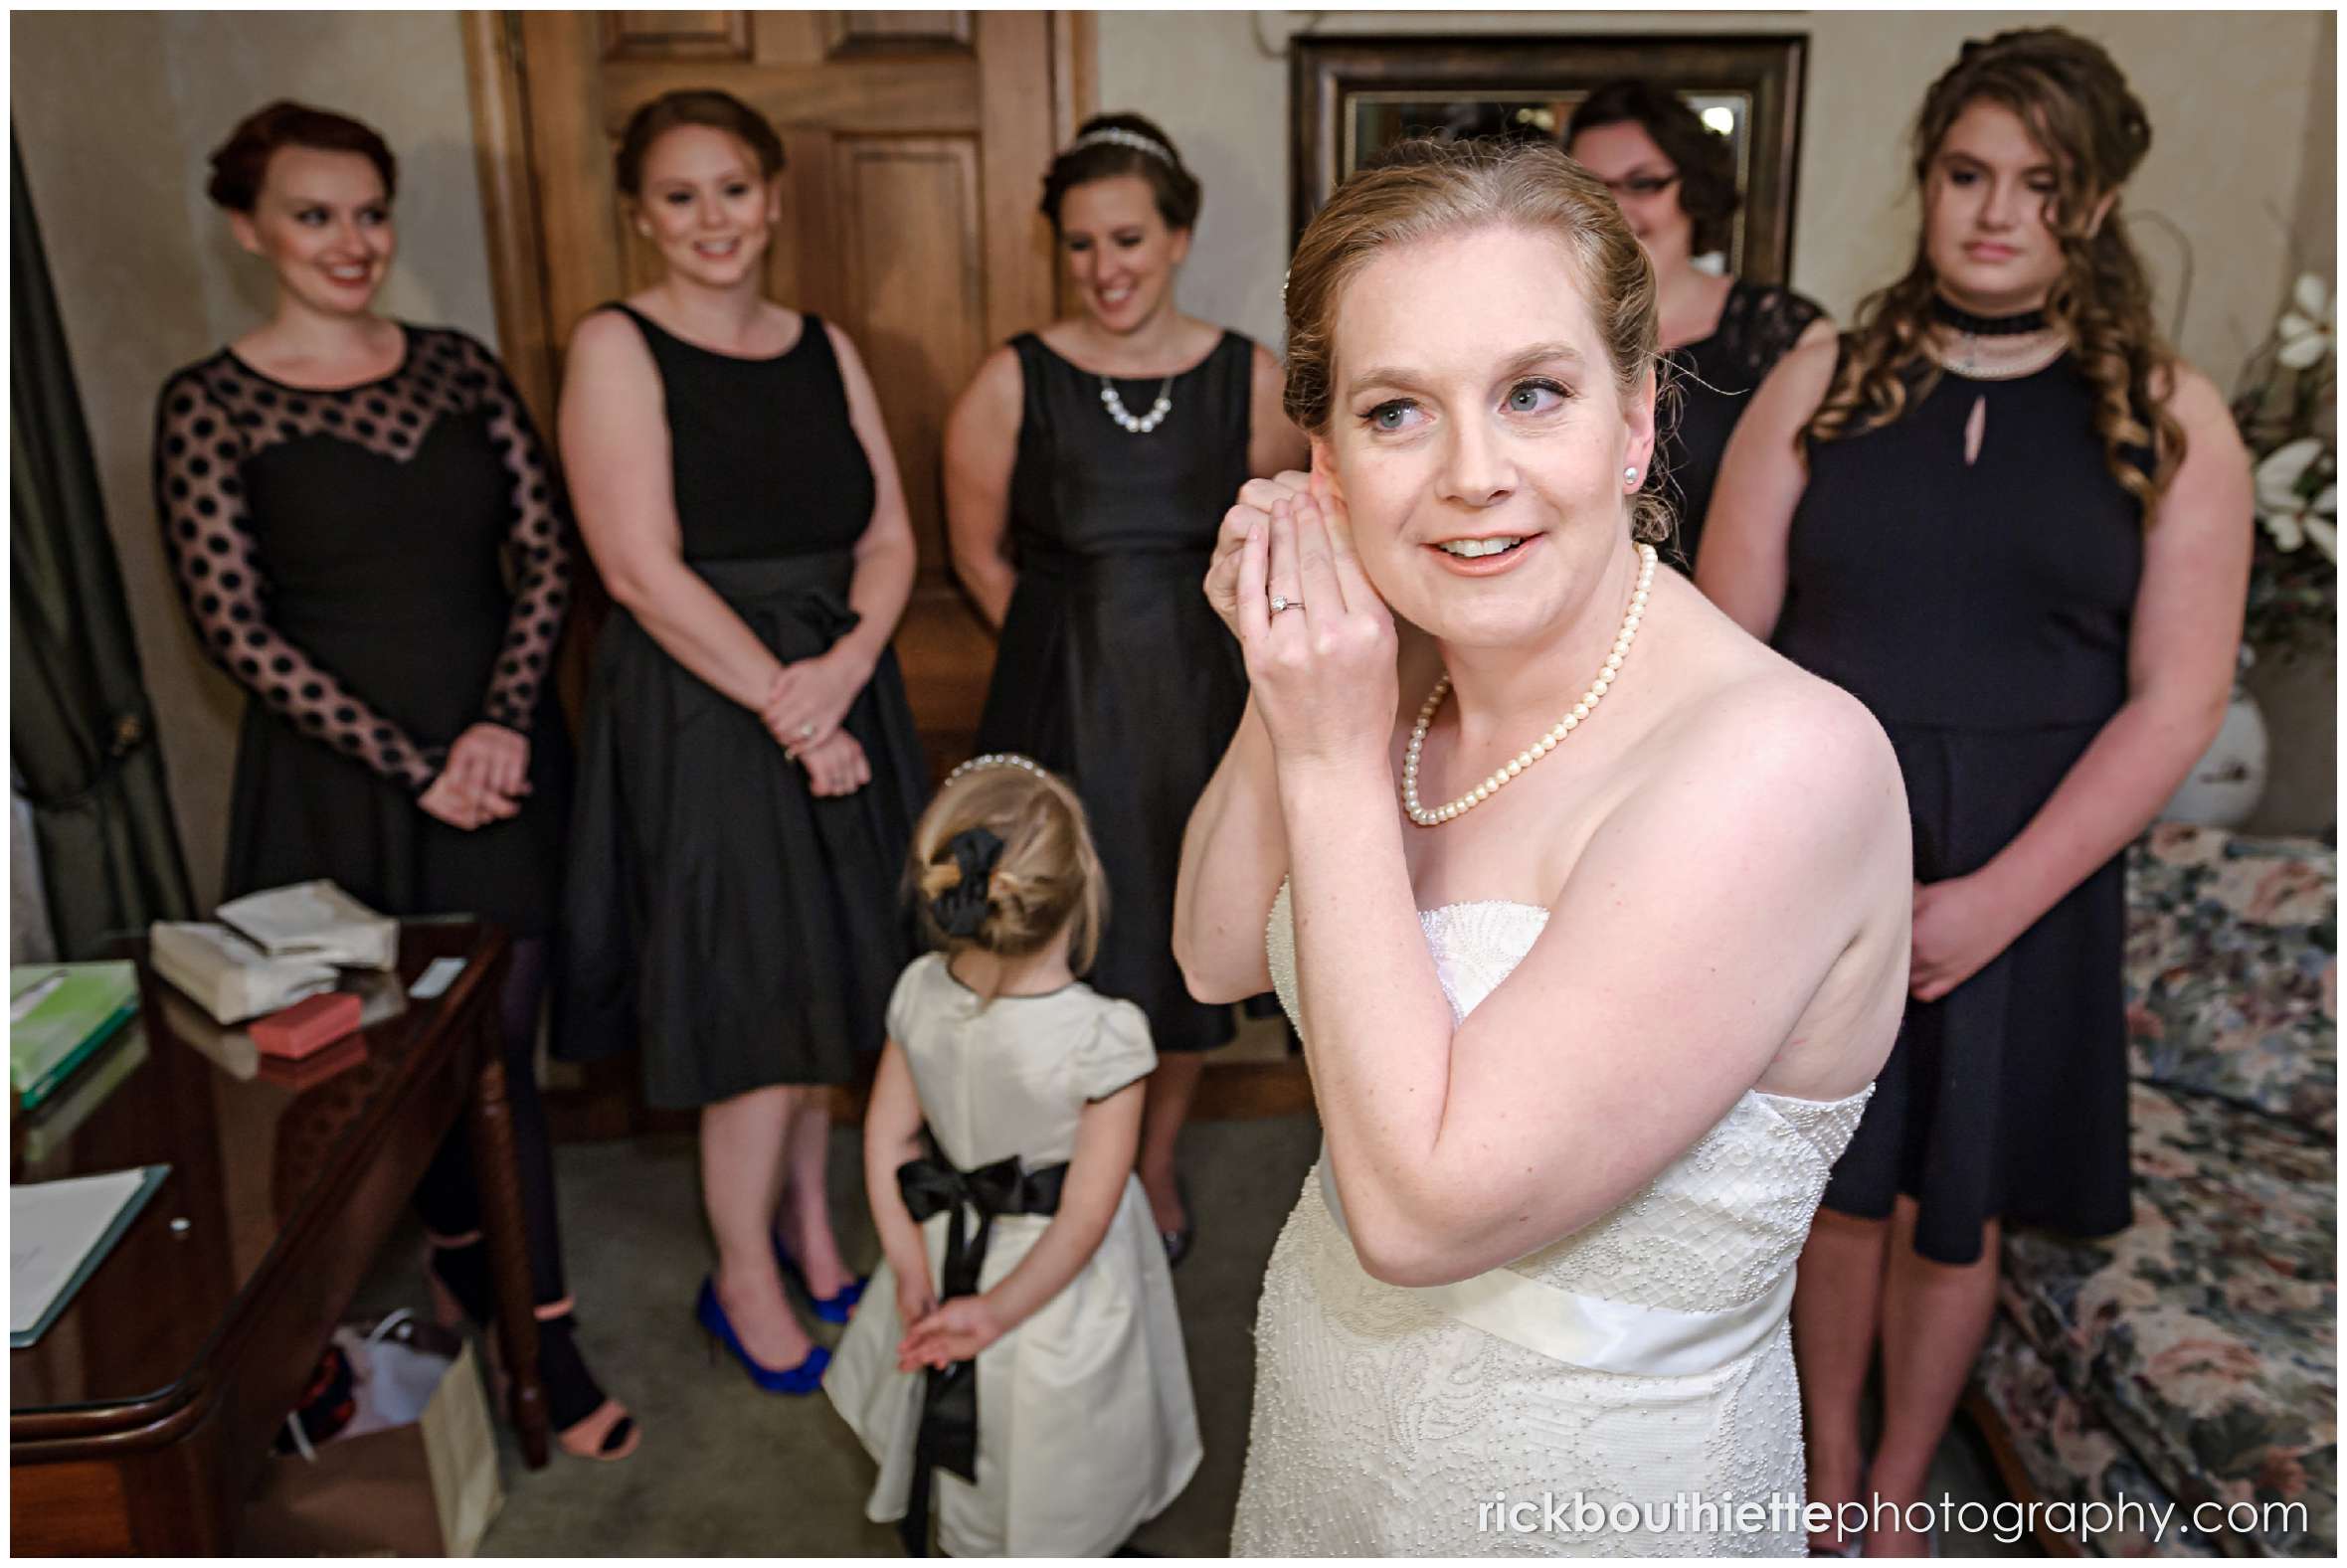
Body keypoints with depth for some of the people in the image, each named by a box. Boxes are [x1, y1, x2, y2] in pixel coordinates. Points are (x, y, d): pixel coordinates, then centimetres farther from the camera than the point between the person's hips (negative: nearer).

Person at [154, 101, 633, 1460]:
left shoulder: (462, 369, 5)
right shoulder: (209, 406, -3)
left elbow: (547, 555, 2)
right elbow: (237, 626, -7)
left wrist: (501, 723, -11)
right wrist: (409, 763, -12)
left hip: (497, 758, 2)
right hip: (340, 779, -2)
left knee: (499, 1046, 4)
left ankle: (506, 1296, 18)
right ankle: (468, 1256, 35)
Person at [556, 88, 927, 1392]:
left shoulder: (827, 349, 9)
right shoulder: (617, 347, -7)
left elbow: (892, 537, 4)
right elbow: (646, 571, -15)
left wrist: (844, 670, -13)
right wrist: (786, 704, -17)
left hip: (836, 694, 5)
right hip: (703, 714, -5)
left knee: (829, 977, 14)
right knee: (756, 999, 0)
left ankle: (809, 1224, 35)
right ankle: (744, 1279, 22)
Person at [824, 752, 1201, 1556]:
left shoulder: (919, 993, -18)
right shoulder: (1106, 1036, -31)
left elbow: (886, 1136, -7)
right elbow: (1086, 1214, -26)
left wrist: (910, 1265, -1)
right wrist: (1000, 1310, -16)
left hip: (952, 1252, 5)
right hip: (1060, 1287, -5)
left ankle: (969, 1541, 56)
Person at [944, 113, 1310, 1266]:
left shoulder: (1248, 376, -2)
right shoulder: (1016, 380, -6)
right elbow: (980, 552, 4)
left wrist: (1191, 644, 6)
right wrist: (1073, 648, 4)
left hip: (1202, 699, 2)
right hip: (1061, 705, -1)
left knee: (1189, 934, 13)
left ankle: (1157, 1161, 37)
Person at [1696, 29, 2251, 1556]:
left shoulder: (2169, 418, 0)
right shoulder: (1825, 384, 1)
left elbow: (2177, 700, -5)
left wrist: (1997, 899, -13)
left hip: (2025, 880, 0)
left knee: (1957, 1212, 12)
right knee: (1845, 1186, 12)